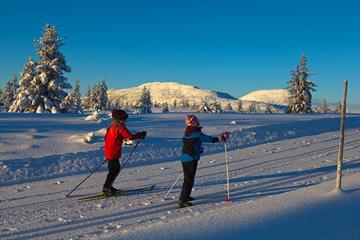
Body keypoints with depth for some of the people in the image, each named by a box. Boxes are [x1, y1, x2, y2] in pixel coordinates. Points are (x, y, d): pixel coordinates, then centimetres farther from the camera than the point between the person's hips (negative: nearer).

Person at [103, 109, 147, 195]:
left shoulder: (112, 126, 11)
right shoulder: (120, 126, -16)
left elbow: (106, 138, 18)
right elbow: (130, 136, -20)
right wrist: (141, 135, -9)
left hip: (108, 151, 9)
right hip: (113, 152, -9)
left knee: (116, 168, 17)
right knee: (114, 170, -2)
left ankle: (108, 186, 23)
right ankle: (106, 188, 1)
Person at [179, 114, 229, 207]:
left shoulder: (186, 133, 9)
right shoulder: (196, 134, -17)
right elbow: (210, 139, -10)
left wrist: (198, 149, 33)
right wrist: (222, 138, 3)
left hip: (184, 159, 8)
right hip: (191, 160, -8)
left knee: (187, 178, 21)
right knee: (189, 180, 0)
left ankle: (185, 196, 35)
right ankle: (183, 200, 2)